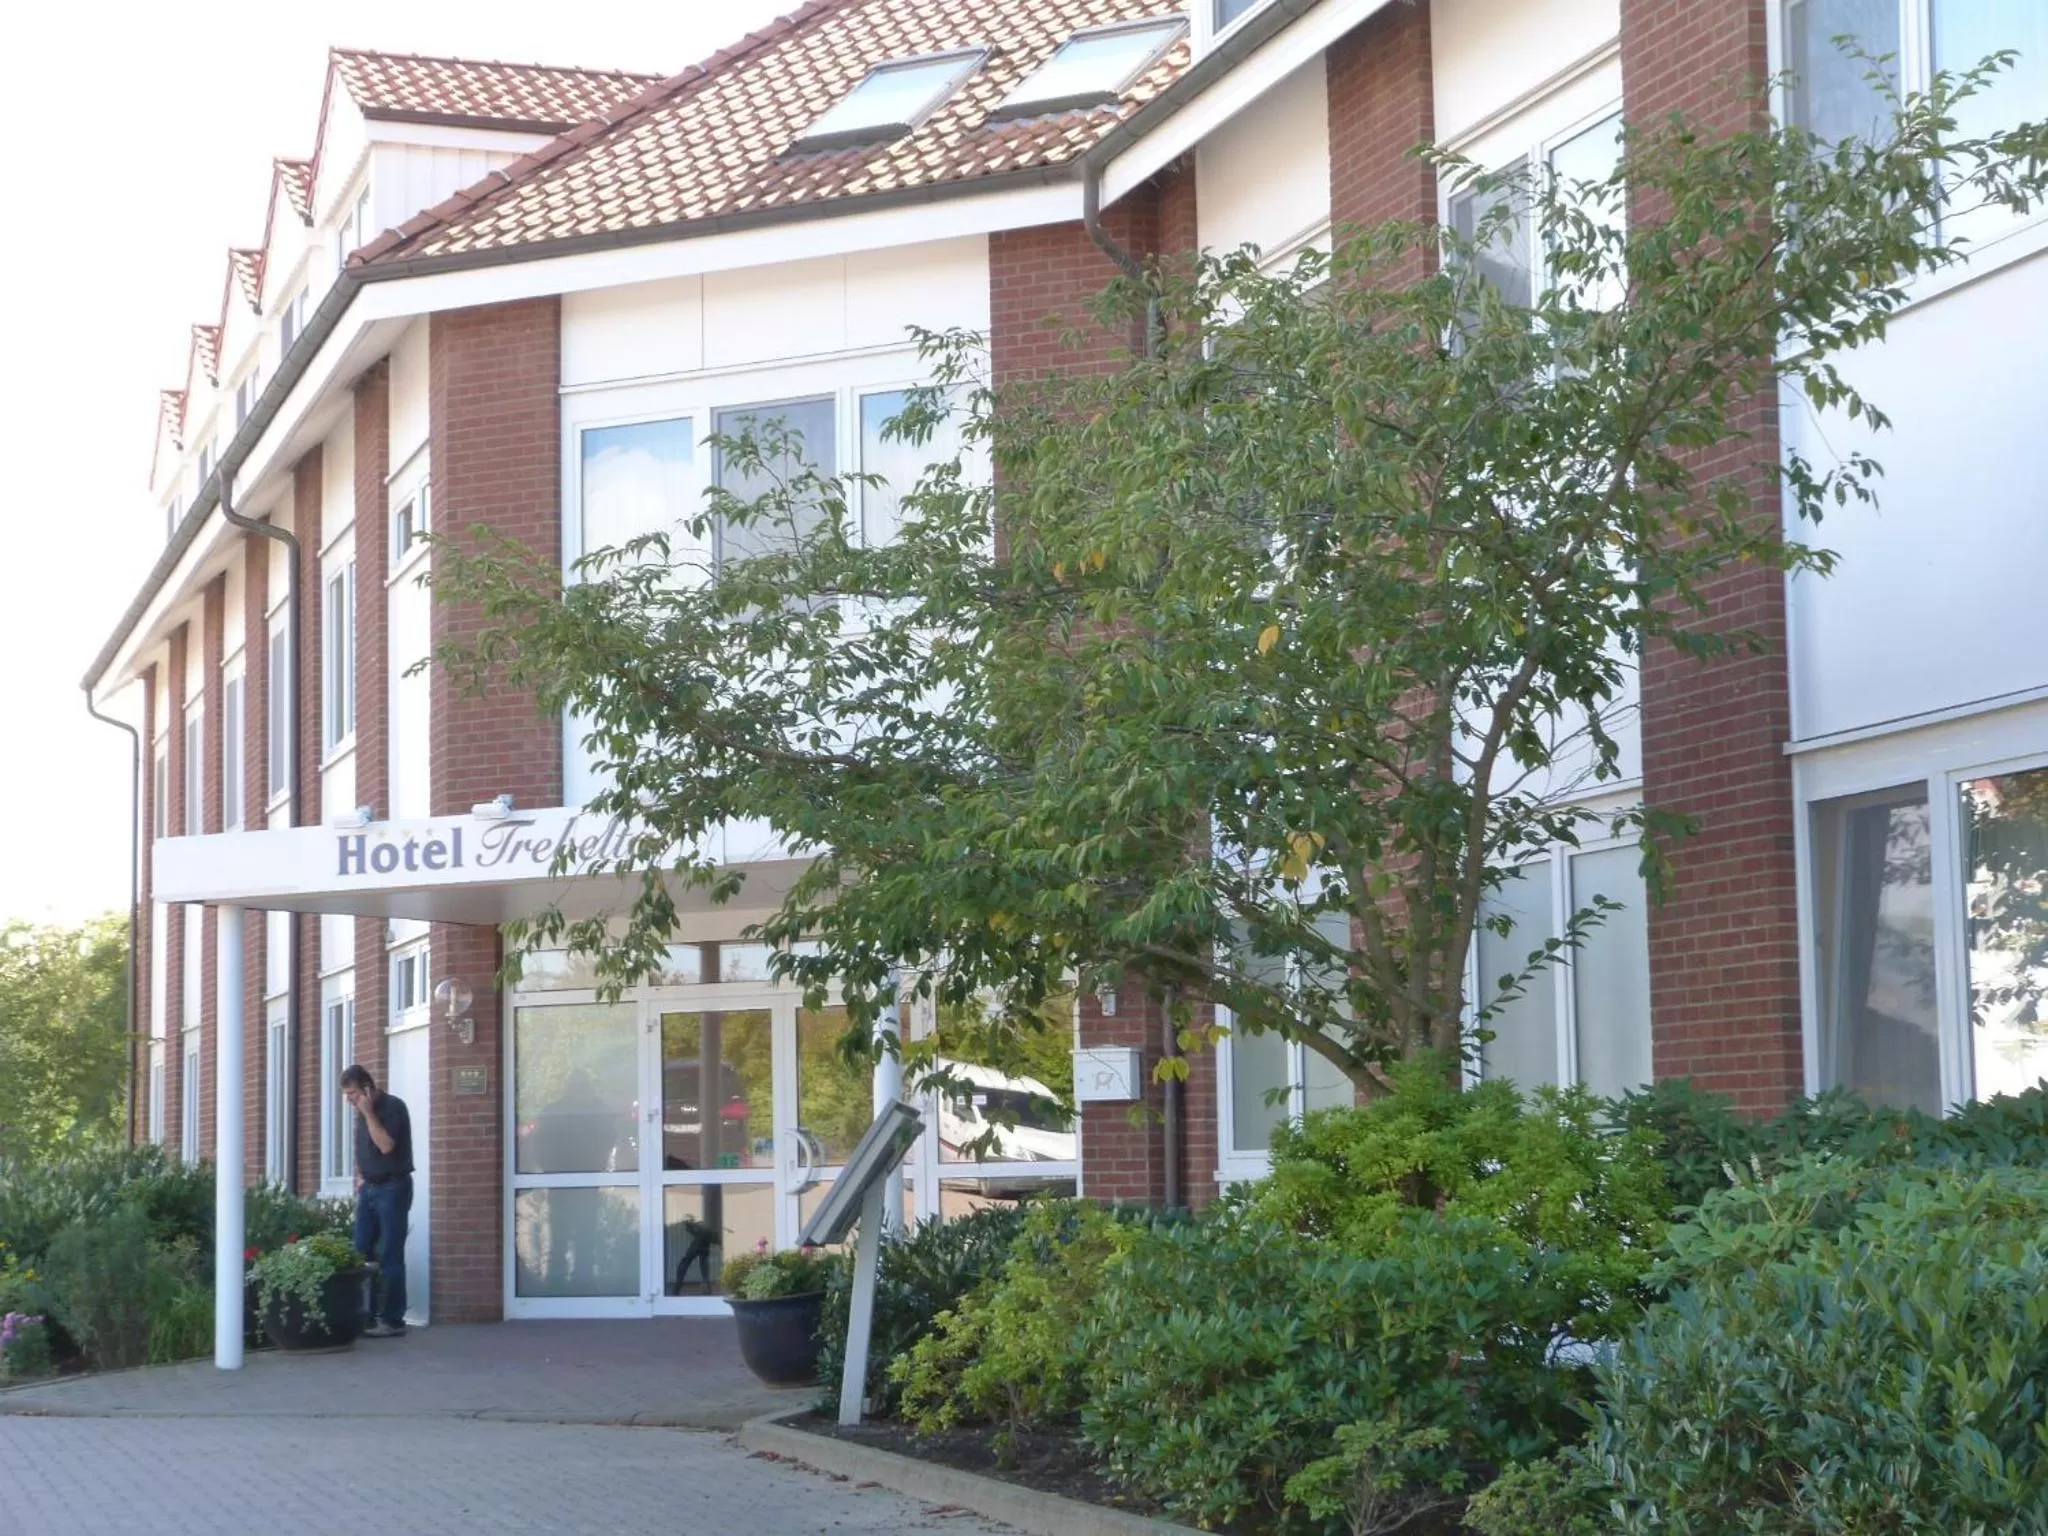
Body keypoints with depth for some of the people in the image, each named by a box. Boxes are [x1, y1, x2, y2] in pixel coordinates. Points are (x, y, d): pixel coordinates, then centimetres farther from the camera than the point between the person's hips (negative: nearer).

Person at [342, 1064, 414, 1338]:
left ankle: (393, 1321, -6)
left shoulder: (393, 1107, -12)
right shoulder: (362, 1113, 12)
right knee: (362, 1254, 5)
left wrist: (369, 1113, -20)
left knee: (390, 1257, -8)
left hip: (392, 1187, -8)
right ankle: (367, 1315, 10)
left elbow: (386, 1145, -22)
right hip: (368, 1188, 8)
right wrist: (359, 1178, 13)